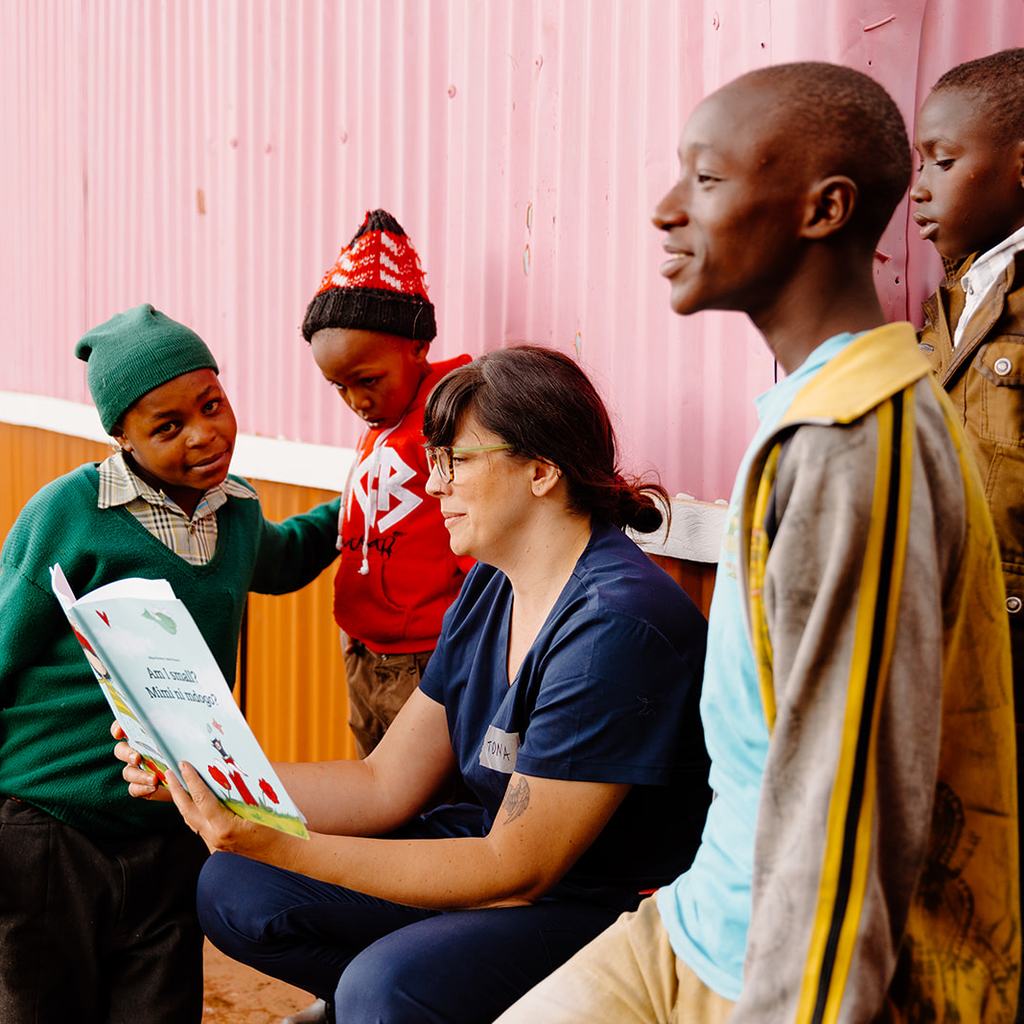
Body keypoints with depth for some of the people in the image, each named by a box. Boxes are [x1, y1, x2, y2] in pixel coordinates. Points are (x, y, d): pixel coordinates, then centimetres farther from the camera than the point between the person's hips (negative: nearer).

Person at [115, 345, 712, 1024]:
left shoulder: (615, 624, -25)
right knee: (234, 892, 1)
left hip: (614, 912, -8)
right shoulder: (489, 589, 4)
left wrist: (280, 846, -30)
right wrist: (203, 774, -8)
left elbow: (515, 872, -24)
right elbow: (385, 785, 4)